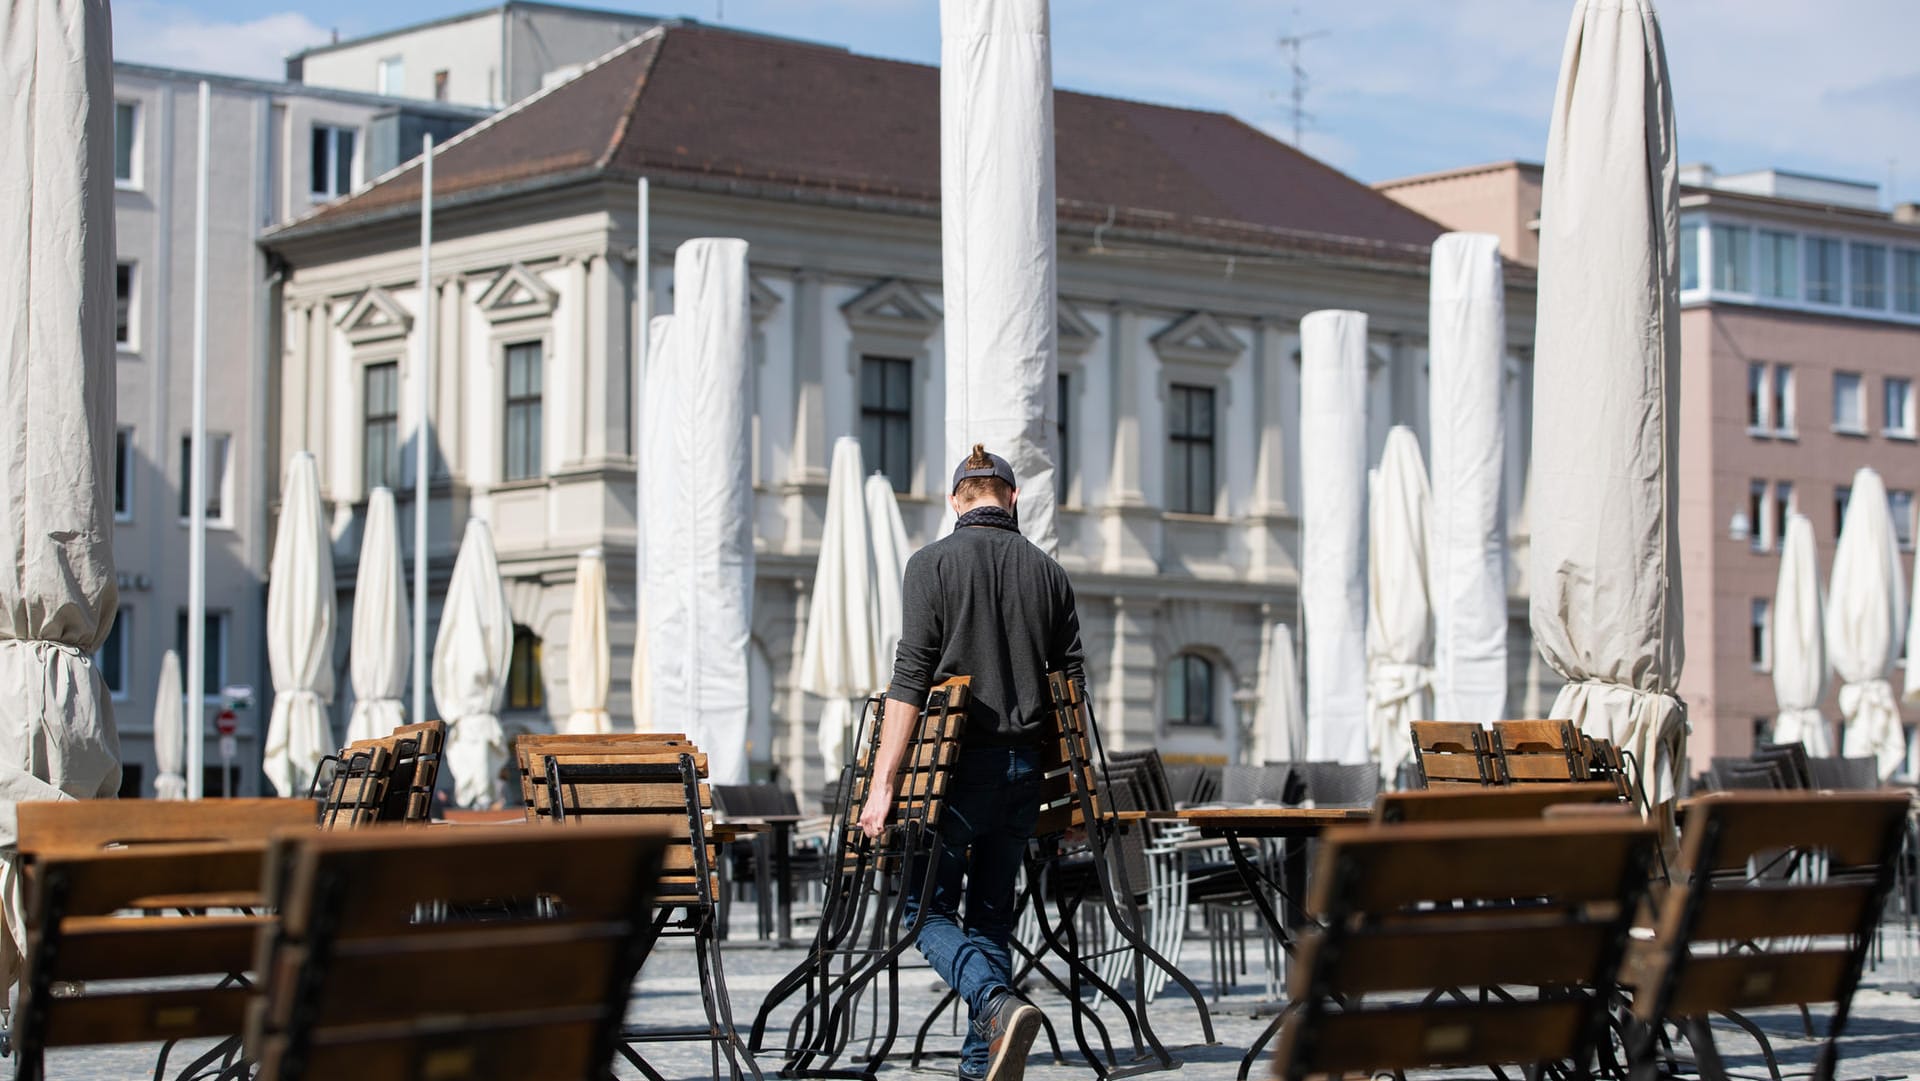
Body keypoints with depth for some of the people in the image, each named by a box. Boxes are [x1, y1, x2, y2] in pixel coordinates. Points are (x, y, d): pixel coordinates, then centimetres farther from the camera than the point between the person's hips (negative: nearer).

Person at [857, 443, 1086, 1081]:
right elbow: (1073, 684, 10)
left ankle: (999, 1005, -22)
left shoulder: (933, 564, -4)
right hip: (1024, 765, 4)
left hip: (959, 763, -4)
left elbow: (910, 680, -11)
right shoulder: (1047, 572, 9)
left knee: (928, 907, 2)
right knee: (991, 913, 13)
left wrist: (882, 784, -11)